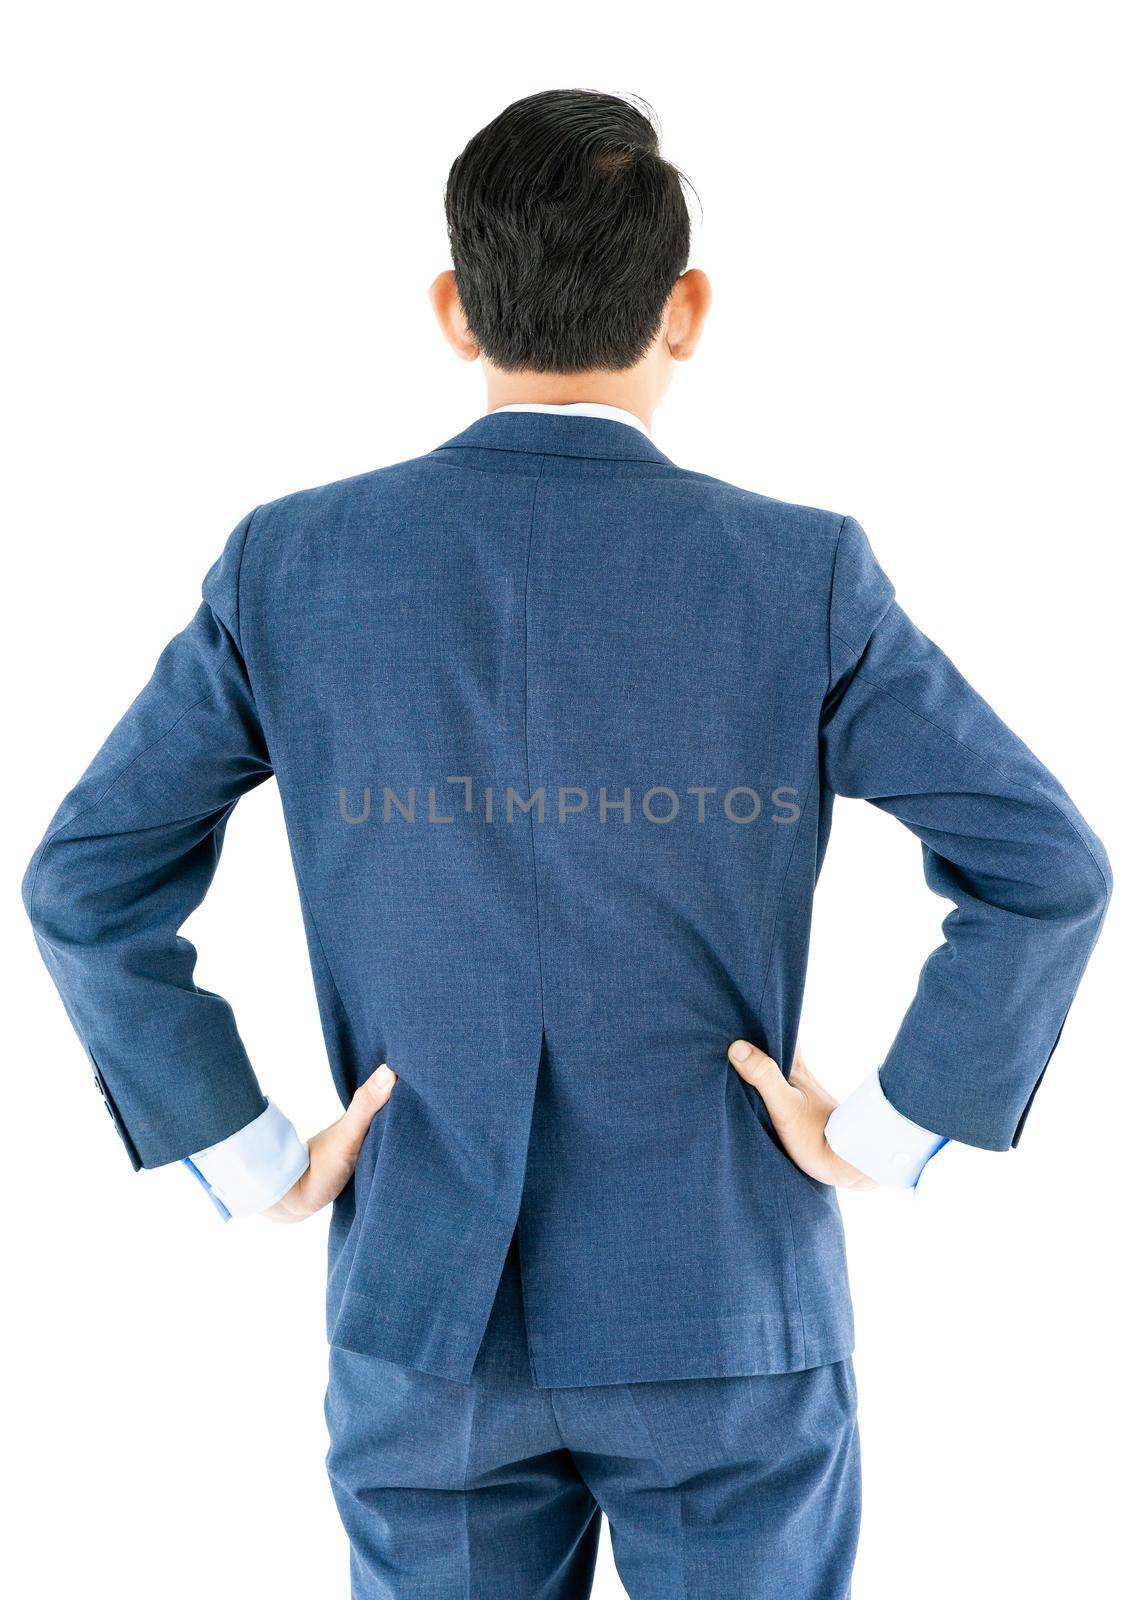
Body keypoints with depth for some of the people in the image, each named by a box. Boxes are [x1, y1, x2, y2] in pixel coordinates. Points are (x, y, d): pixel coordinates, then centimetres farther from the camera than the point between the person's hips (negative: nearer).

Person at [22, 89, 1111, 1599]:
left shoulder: (289, 562, -6)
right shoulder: (803, 571, -10)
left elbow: (84, 880, -4)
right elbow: (1046, 867, -11)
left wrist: (248, 1156, 0)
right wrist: (893, 1128, -4)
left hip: (421, 1319, 2)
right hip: (729, 1314, -1)